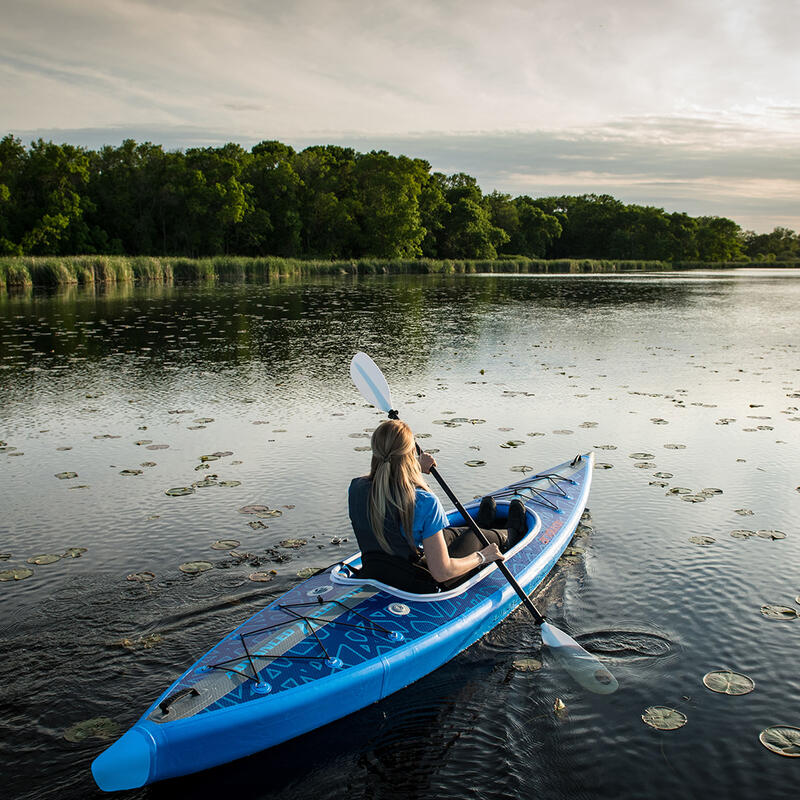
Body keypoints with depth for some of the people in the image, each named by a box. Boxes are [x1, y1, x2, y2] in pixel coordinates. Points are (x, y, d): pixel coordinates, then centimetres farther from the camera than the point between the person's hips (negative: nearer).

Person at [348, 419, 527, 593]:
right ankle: (510, 537, 56)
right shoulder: (425, 501, -30)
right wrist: (482, 556, -10)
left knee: (449, 533, 31)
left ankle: (481, 526, 63)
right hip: (420, 586, -5)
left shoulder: (356, 488, -14)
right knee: (475, 537, 23)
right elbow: (441, 572, -26)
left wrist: (417, 469, 11)